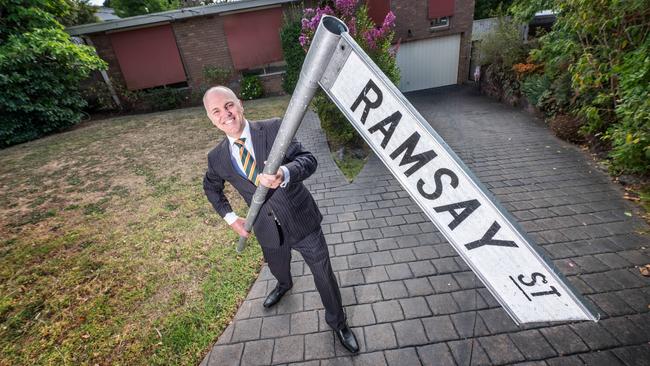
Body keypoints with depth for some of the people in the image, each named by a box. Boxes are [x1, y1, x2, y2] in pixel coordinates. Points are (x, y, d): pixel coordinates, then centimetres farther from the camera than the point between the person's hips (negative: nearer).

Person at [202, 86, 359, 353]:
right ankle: (284, 285, 70)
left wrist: (284, 174, -46)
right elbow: (211, 187, 14)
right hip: (268, 230, 4)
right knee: (278, 269, 31)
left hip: (302, 221, -3)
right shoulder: (217, 158, -5)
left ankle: (337, 322, 39)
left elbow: (308, 160, -25)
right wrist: (230, 217, 5)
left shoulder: (274, 128, -16)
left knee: (324, 275, 10)